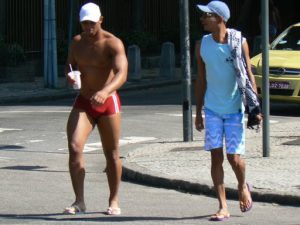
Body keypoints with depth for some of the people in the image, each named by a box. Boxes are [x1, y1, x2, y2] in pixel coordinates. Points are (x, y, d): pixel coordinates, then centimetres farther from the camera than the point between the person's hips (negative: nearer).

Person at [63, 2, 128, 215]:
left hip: (108, 102, -3)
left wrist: (105, 91, -47)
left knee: (112, 154, 5)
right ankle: (79, 201, -13)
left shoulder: (113, 44, -14)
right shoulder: (77, 42, 4)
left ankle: (114, 201, 21)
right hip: (83, 102, 3)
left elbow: (122, 74, -28)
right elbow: (70, 68, 16)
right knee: (74, 147, -15)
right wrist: (70, 76, -11)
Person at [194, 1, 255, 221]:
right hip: (212, 110, 3)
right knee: (216, 157, -2)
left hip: (235, 109, -3)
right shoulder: (202, 45, 0)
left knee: (234, 157, -3)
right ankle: (223, 207, 4)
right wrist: (198, 112, 9)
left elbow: (249, 75, -3)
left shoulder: (239, 42, -8)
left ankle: (243, 187, 30)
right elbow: (201, 80, 8)